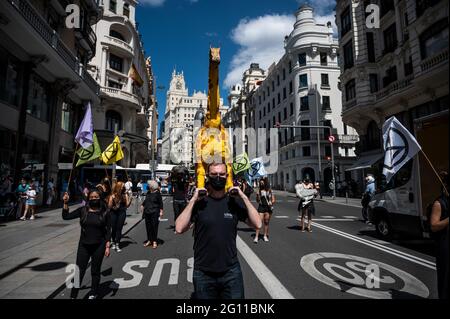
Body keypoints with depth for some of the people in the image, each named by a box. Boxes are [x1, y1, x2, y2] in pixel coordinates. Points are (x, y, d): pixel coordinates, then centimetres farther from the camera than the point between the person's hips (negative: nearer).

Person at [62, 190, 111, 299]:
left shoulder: (105, 212, -7)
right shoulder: (83, 210, -2)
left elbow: (108, 231, -5)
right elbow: (66, 216, -5)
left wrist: (107, 246, -8)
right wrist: (65, 203, -15)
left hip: (99, 246, -1)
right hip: (83, 245, 1)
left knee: (95, 271, 13)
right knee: (79, 271, 4)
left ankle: (93, 294, 31)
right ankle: (73, 295, 20)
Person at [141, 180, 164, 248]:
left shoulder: (157, 194, -8)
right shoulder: (148, 193, 10)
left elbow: (160, 203, -7)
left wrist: (161, 211, -10)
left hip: (154, 213, -6)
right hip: (147, 212, 6)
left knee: (154, 227, -1)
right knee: (148, 227, 10)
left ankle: (154, 241, 11)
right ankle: (149, 240, 23)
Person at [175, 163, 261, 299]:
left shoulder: (234, 201, -1)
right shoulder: (199, 203, -4)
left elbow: (257, 224, -10)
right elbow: (179, 228, -15)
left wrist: (244, 198, -16)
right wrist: (193, 200, -18)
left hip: (231, 272, 0)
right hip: (203, 274, 0)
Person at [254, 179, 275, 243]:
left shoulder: (269, 191, 5)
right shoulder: (259, 191, 3)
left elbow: (273, 199, 6)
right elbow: (257, 200, 2)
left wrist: (271, 203, -13)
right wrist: (258, 195, -14)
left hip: (268, 207, 1)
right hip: (261, 207, -1)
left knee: (266, 222, 8)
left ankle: (265, 236, 21)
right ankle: (256, 237, -8)